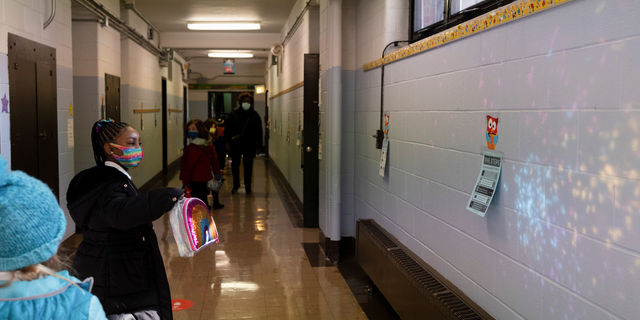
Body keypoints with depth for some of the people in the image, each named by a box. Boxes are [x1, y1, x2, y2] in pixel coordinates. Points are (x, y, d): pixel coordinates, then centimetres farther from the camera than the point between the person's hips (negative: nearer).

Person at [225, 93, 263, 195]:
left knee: (248, 167, 6)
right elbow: (228, 129, 4)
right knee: (235, 165, 9)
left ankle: (248, 186, 18)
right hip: (235, 145, 1)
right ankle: (236, 184, 26)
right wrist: (228, 142, -3)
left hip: (249, 145, -1)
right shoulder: (234, 114, 1)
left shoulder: (255, 115, 2)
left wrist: (259, 145, 1)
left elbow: (259, 132, 4)